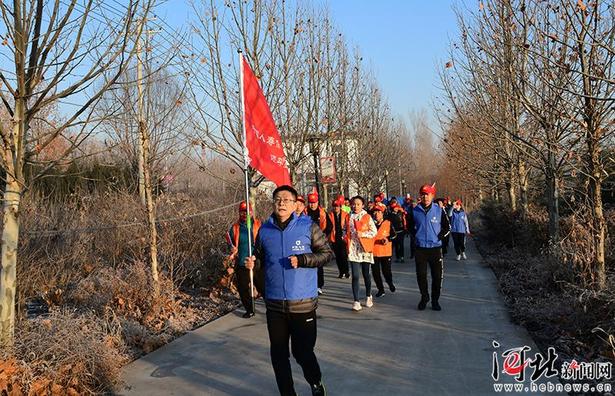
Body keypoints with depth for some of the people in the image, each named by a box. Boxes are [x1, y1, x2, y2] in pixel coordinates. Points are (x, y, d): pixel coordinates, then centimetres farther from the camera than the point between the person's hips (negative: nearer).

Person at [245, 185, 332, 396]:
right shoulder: (264, 230, 5)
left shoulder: (308, 226, -5)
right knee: (279, 354, 11)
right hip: (274, 304, 3)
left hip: (303, 303, -3)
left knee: (303, 351, 4)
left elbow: (327, 253, -2)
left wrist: (302, 259, -16)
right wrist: (253, 263, -6)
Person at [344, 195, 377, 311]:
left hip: (365, 249, -1)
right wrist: (345, 236, -2)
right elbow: (346, 231, 18)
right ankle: (356, 301, -4)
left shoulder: (367, 217, -1)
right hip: (353, 249, 1)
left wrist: (363, 234, -16)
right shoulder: (349, 218, 8)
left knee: (366, 274, 10)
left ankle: (368, 296, 31)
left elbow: (374, 232, -3)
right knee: (355, 276, -6)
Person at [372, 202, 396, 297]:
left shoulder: (388, 224, -2)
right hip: (374, 252, 2)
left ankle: (390, 284, 34)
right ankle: (381, 290, 21)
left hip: (385, 252, -2)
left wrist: (388, 239, -19)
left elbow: (394, 235, -1)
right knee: (375, 272, 5)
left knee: (386, 271, 3)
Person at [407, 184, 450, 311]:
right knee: (421, 275, 5)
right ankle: (424, 297, 24)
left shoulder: (439, 210, -2)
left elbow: (447, 227, 7)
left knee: (437, 276, 3)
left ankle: (435, 300, 17)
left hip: (435, 248, -1)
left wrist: (439, 237, -3)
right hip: (420, 249, 1)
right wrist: (417, 236, 4)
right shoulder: (415, 211, 0)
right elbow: (410, 226, 15)